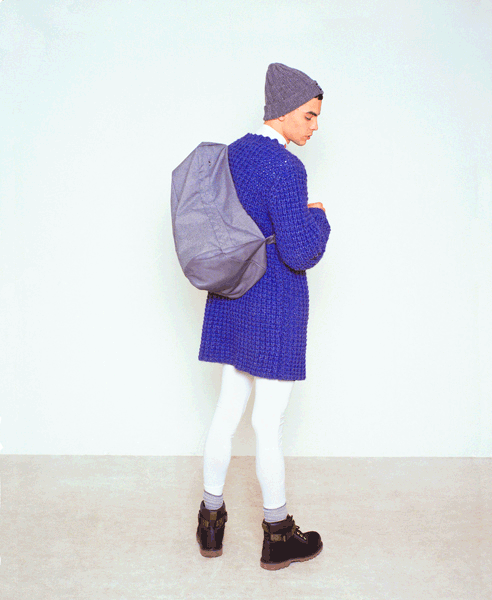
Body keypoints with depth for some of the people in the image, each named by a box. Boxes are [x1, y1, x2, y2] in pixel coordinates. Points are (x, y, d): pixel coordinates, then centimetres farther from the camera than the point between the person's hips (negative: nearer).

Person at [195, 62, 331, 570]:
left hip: (233, 298, 8)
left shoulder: (233, 154, 8)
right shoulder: (286, 168, -18)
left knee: (227, 412, 17)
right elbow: (300, 253, -22)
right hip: (276, 306, -8)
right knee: (268, 425, 5)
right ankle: (277, 537, 26)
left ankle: (211, 521, 33)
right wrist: (317, 216, -4)